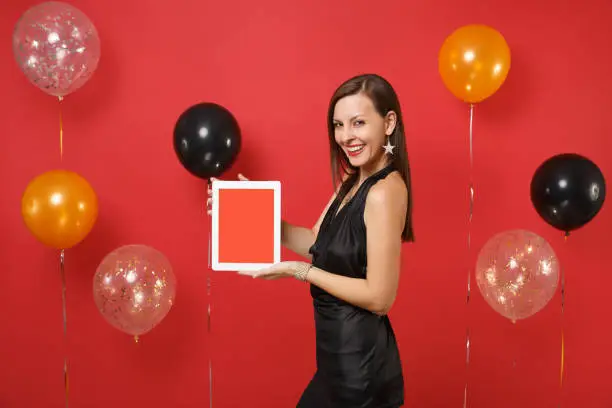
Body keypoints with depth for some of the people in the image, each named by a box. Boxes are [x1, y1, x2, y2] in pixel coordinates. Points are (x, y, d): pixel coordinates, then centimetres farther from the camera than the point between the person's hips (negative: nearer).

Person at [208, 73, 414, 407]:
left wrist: (297, 271, -20)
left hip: (360, 359, -8)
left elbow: (379, 297, -25)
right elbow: (320, 245, 9)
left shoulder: (384, 192, -24)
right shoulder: (353, 183, 5)